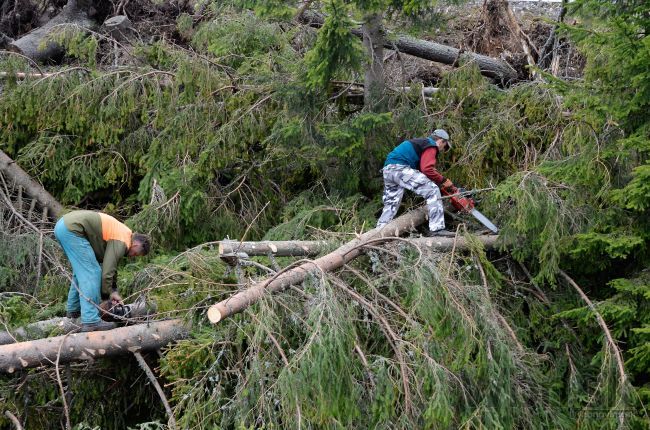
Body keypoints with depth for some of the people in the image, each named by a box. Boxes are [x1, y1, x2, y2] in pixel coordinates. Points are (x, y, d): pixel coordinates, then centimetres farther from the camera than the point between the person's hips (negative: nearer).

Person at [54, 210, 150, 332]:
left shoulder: (123, 233, 21)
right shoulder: (122, 243, -8)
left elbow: (111, 265, 28)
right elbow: (108, 271, -10)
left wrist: (113, 290, 26)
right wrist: (108, 293, 4)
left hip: (63, 224, 11)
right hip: (71, 229, -11)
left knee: (81, 271, 22)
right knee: (91, 273, -9)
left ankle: (73, 310, 32)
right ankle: (91, 322, -12)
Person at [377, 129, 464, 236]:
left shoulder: (421, 142, 32)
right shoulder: (431, 145, 3)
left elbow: (422, 168, 27)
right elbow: (427, 169, -14)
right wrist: (444, 181, -3)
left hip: (387, 170, 10)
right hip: (400, 168, -10)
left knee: (391, 205, 18)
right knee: (432, 190, -10)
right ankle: (437, 229, -17)